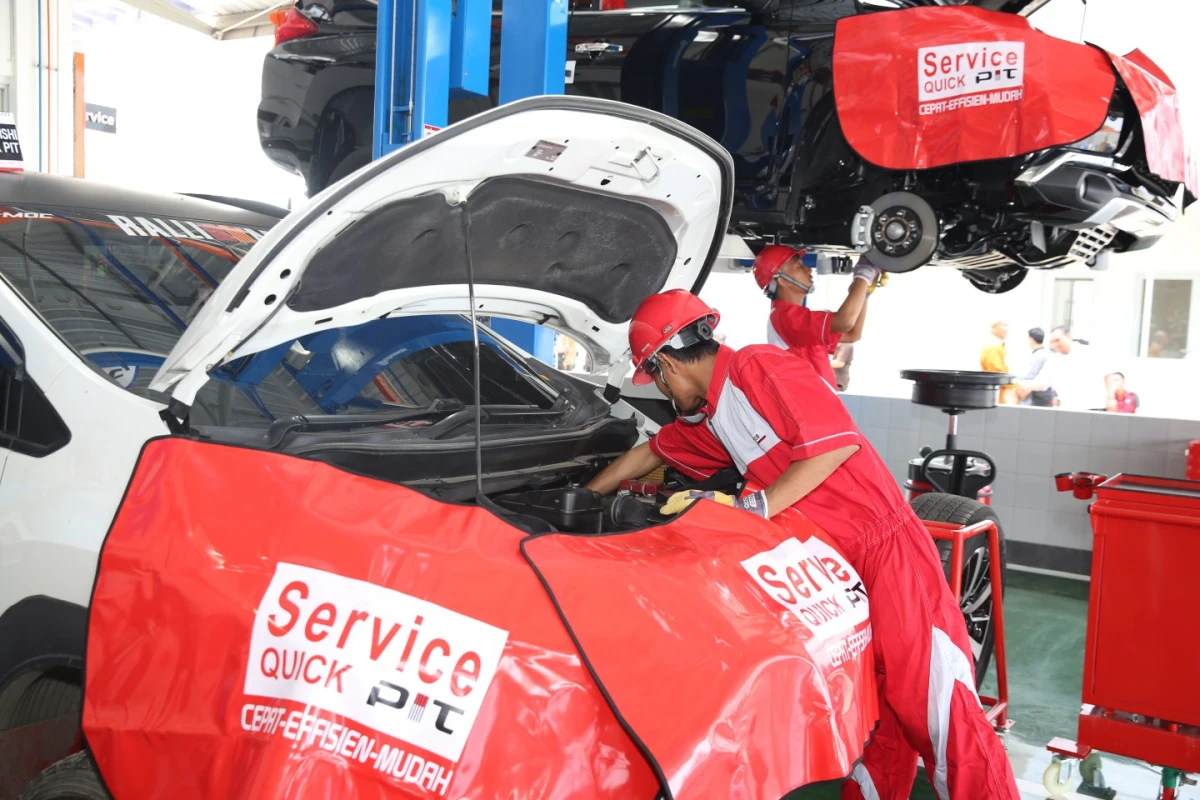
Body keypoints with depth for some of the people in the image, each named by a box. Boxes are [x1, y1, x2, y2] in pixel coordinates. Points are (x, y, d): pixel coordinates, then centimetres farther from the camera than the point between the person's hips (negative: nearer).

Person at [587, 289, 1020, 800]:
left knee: (935, 709, -5)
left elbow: (839, 441, -20)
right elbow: (650, 453, 30)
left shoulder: (757, 367, -13)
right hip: (834, 568, 8)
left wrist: (751, 506, -20)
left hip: (887, 552, -8)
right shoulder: (710, 417, 15)